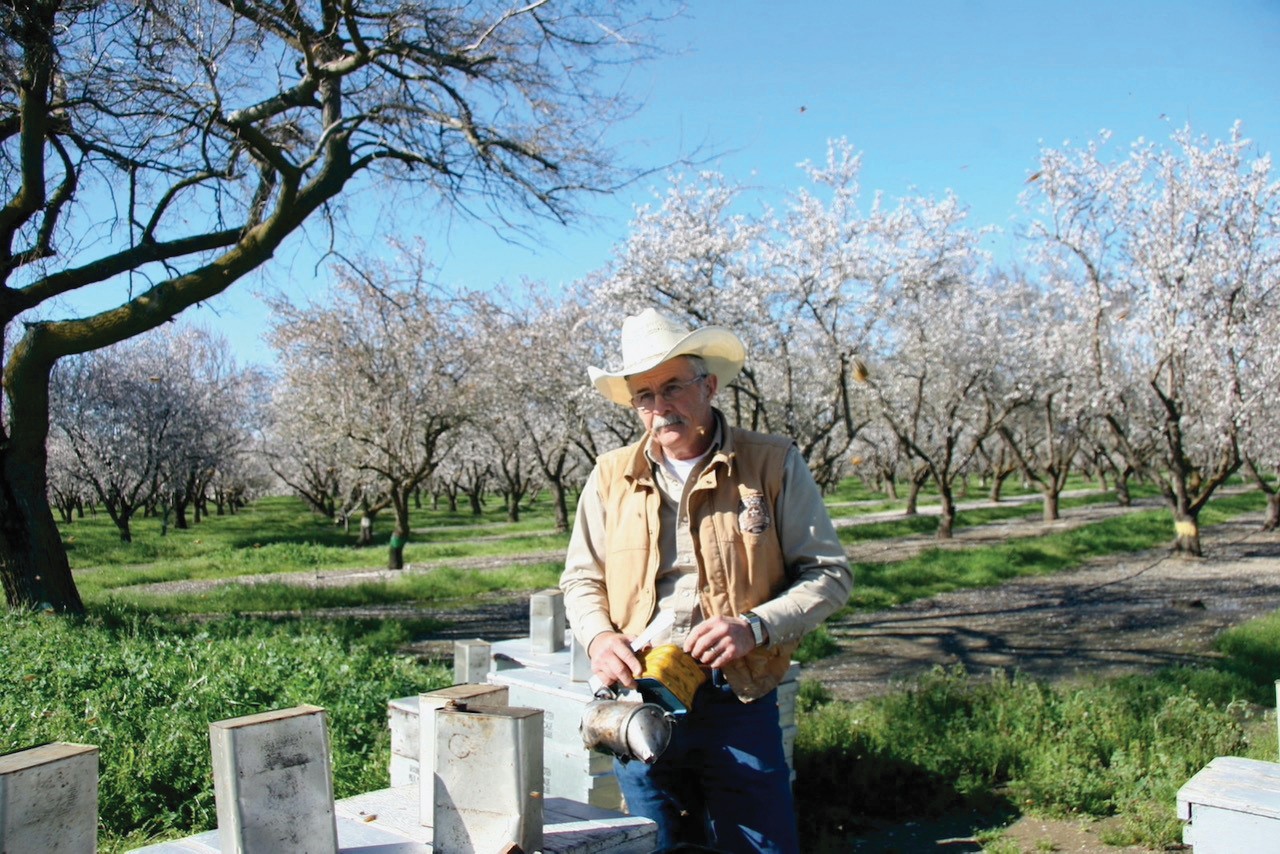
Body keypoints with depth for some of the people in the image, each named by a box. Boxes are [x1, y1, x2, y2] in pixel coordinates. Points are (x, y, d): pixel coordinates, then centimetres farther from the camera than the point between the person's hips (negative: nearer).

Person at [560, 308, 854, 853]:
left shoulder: (774, 465, -3)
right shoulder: (611, 477, 4)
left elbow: (829, 574, -2)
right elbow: (581, 579, 14)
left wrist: (754, 626, -17)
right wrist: (599, 636, -7)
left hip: (739, 703, -2)